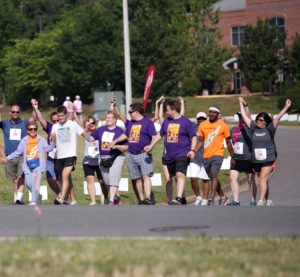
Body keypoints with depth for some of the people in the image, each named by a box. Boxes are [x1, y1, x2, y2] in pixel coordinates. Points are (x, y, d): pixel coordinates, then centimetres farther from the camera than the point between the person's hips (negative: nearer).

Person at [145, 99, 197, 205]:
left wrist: (192, 150, -16)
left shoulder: (186, 122, -6)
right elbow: (160, 134, 23)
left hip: (182, 154, -7)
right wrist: (151, 145, 21)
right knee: (175, 176, 13)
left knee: (180, 174, -23)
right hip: (169, 155, 7)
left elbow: (193, 137, -4)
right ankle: (182, 198, 27)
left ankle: (179, 198, -34)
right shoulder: (166, 121, 11)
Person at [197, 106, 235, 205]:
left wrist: (232, 157, 5)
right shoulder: (203, 125, 8)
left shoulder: (223, 125, -1)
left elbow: (228, 143, 4)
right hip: (206, 155, 5)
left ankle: (212, 200, -23)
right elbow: (201, 141, 10)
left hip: (217, 154, -5)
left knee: (214, 175, -21)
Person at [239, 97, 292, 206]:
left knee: (263, 179, -16)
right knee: (263, 181, 12)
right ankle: (268, 200, 25)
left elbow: (278, 118, -7)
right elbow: (245, 116, 12)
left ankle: (261, 200, -23)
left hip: (268, 160, -4)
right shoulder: (253, 128, 7)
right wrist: (242, 104, 17)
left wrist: (286, 107, -12)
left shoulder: (269, 129, -1)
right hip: (256, 160, 4)